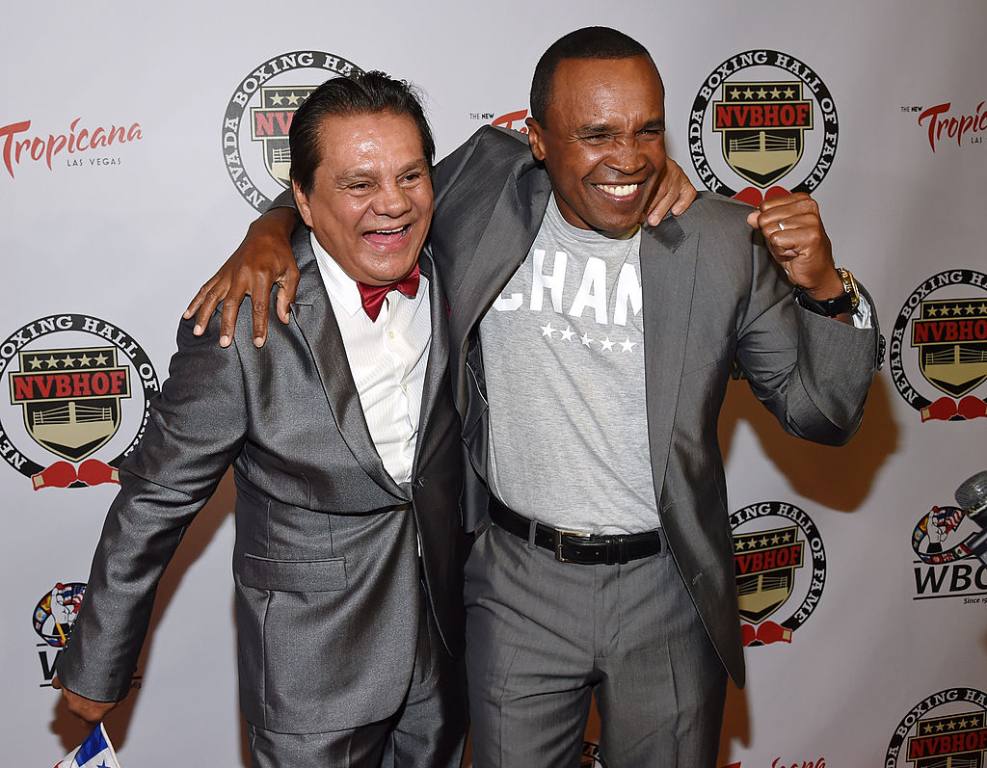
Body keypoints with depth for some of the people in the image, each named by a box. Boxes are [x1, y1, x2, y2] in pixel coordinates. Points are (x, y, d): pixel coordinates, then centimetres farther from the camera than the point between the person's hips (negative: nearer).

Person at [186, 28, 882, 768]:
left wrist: (825, 289, -21)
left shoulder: (726, 243, -10)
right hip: (519, 588, 0)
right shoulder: (486, 194, -10)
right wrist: (269, 231, -14)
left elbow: (821, 413, -4)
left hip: (668, 594, 0)